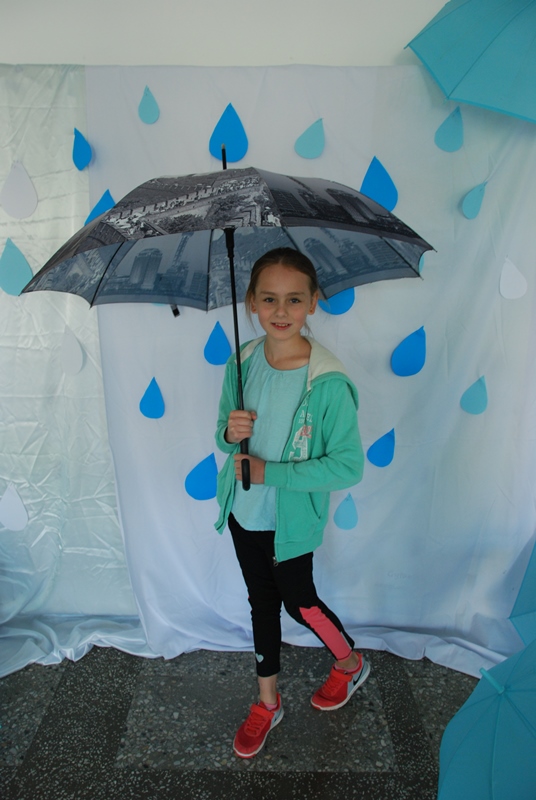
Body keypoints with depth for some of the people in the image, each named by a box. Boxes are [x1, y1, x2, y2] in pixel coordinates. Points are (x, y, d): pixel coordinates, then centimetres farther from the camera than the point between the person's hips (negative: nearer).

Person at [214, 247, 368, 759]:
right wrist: (230, 433, -21)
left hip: (291, 521, -5)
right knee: (261, 604, 21)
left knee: (299, 604, 16)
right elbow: (226, 435, 4)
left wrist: (271, 472, -24)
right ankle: (267, 703, 45)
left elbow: (348, 466, -21)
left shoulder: (328, 381, -24)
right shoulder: (242, 363, -8)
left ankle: (351, 664, 49)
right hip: (243, 513, 5)